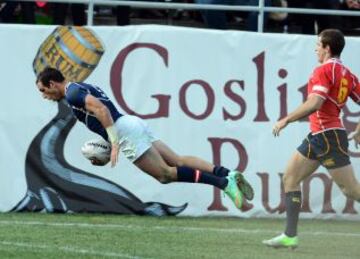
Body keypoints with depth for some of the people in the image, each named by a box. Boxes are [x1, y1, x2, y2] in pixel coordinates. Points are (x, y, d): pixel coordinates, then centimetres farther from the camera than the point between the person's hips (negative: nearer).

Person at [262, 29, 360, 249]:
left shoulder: (324, 70, -12)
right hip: (317, 137, 10)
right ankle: (290, 236, 9)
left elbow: (315, 103, -24)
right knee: (290, 178, 11)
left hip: (327, 136, -10)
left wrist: (286, 120, -17)